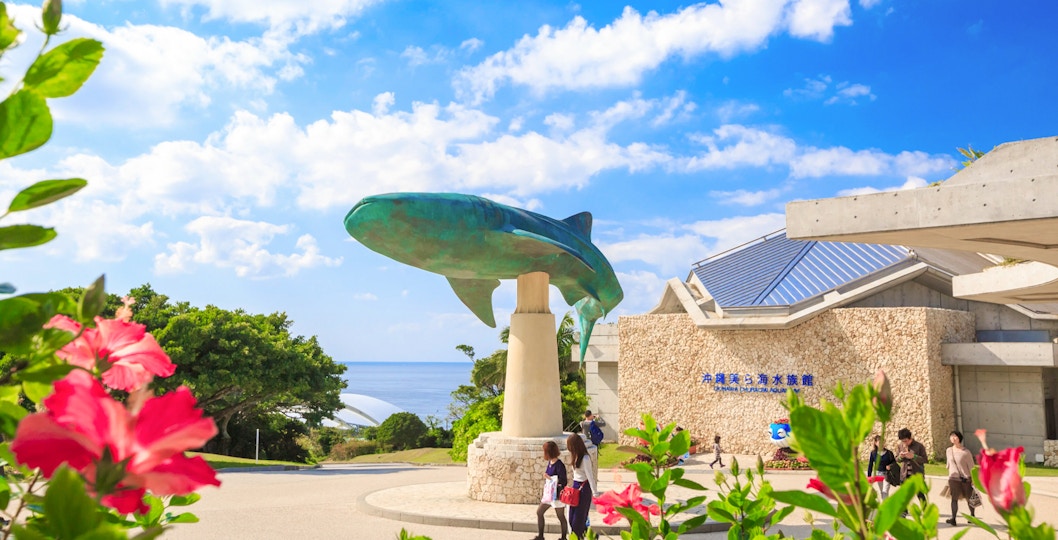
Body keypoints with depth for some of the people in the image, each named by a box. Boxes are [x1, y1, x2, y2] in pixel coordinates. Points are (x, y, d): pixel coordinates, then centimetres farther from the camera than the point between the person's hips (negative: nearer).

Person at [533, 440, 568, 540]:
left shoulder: (559, 465, -21)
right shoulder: (550, 463, 4)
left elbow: (562, 482, -22)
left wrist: (548, 478, -22)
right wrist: (546, 476, -3)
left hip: (557, 494, -9)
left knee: (560, 516, 6)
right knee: (539, 512, 11)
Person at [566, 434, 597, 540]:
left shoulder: (585, 458, -19)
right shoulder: (576, 456, 5)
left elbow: (590, 476, -19)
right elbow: (576, 473, 8)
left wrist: (595, 493, -18)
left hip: (584, 488, -8)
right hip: (576, 487, 8)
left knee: (578, 517, 0)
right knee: (572, 518, 10)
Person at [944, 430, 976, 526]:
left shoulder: (965, 452, -8)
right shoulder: (949, 451, 5)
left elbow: (971, 466, -4)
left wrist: (973, 479, -5)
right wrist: (949, 478, 18)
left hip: (966, 479, -2)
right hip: (954, 478, 2)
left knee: (969, 498, 12)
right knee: (954, 498, -7)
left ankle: (972, 516, 33)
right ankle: (953, 519, -13)